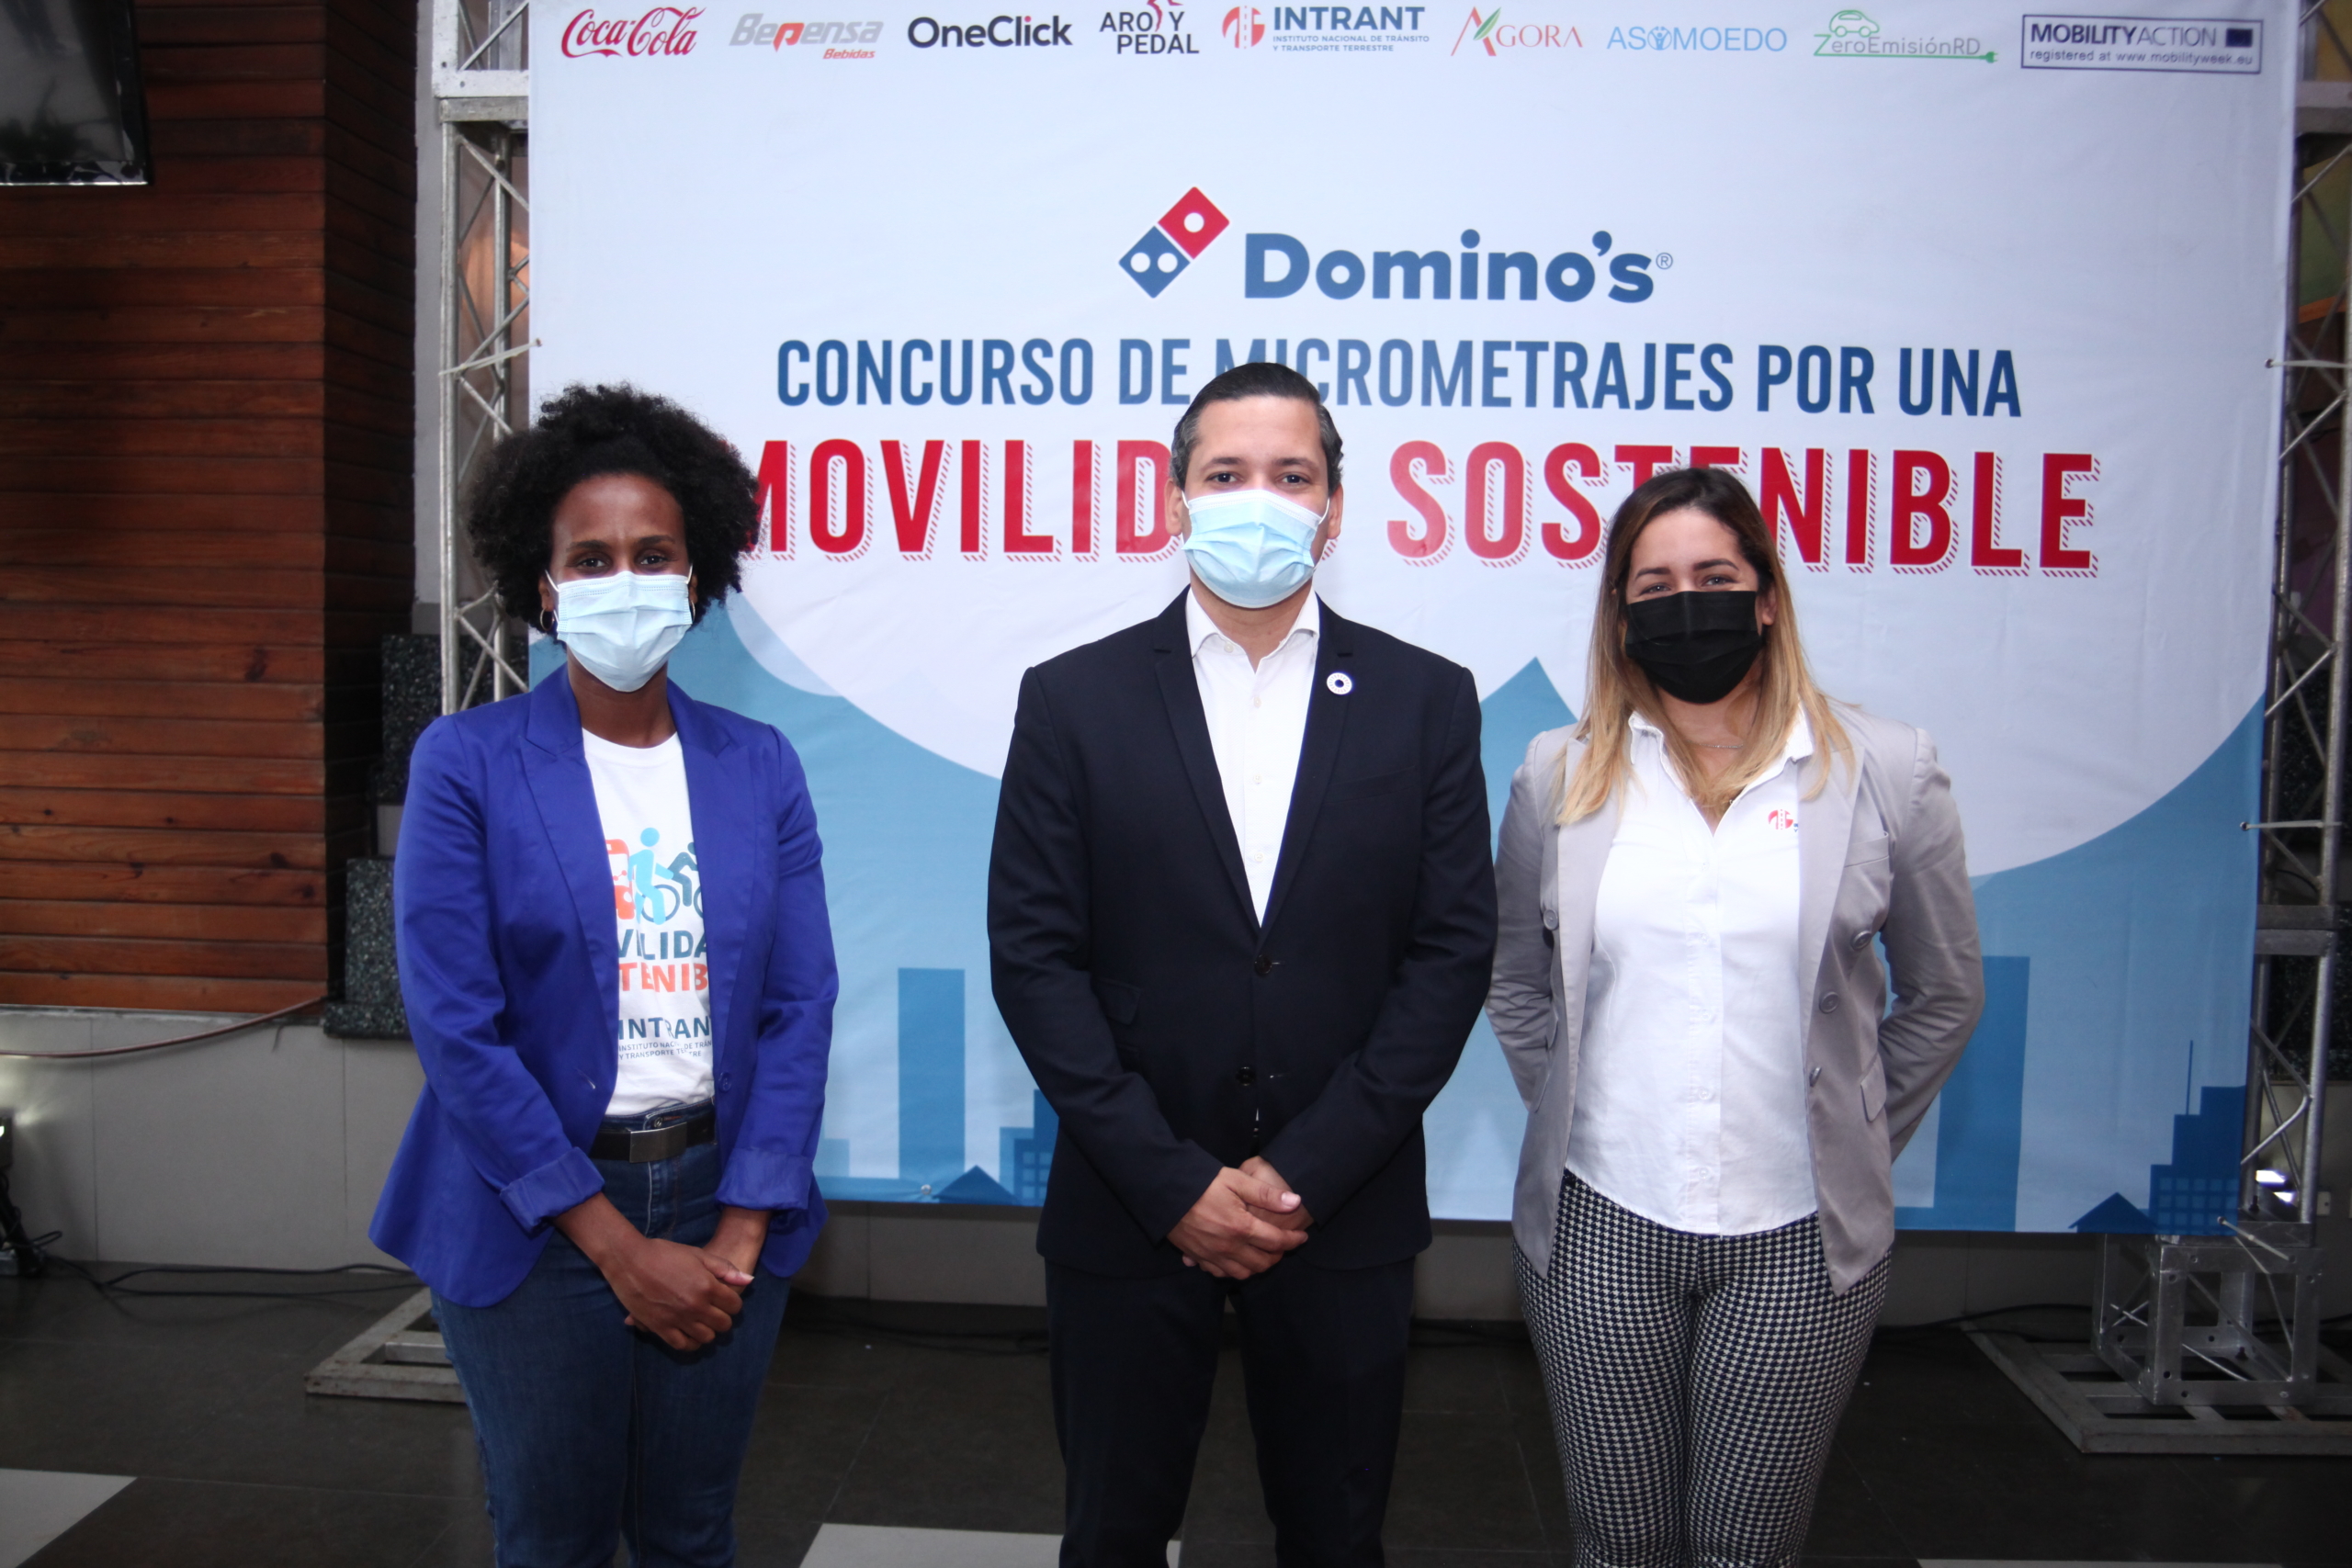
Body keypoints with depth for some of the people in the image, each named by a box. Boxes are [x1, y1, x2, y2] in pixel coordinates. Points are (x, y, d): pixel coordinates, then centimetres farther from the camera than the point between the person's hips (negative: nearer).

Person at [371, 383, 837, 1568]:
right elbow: (455, 1023, -11)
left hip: (723, 1204, 2)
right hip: (537, 1215, -2)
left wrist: (737, 1240, -7)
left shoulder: (758, 766, 1)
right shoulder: (465, 762, -7)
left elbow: (800, 1006, -1)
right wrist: (620, 1246, -11)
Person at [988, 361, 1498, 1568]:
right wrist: (1173, 1182, -12)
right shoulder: (1074, 700, -2)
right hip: (1127, 1210, 0)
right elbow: (1033, 957, -6)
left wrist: (1306, 1171, -10)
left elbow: (1451, 952, -4)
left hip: (1343, 1214, 1)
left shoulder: (1427, 701, 0)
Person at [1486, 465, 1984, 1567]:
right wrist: (1572, 1115, 7)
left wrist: (1856, 1139, 7)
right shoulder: (1560, 775, 2)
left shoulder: (1886, 771, -2)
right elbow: (1514, 983, 13)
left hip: (1799, 1238, -1)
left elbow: (1945, 993, 9)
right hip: (1602, 1226, 1)